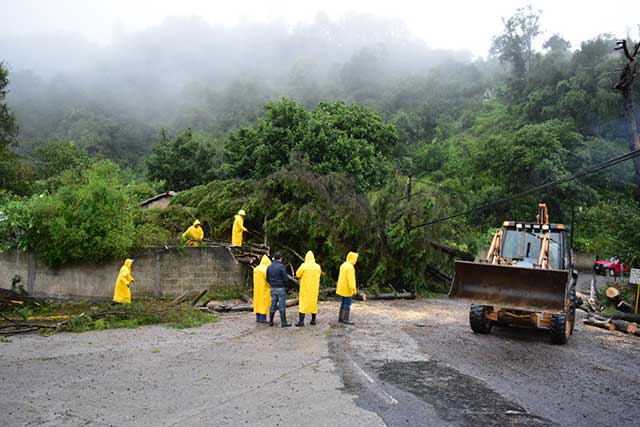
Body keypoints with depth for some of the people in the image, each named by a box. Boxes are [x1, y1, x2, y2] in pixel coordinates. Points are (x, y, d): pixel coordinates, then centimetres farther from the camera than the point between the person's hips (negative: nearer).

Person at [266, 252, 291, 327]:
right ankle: (283, 323, 1)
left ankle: (271, 321, 15)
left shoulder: (269, 267, 5)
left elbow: (267, 279, 9)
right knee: (282, 306, -2)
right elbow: (286, 279, -15)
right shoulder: (281, 267, -15)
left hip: (273, 289, 6)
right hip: (281, 288, -6)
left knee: (273, 305, 13)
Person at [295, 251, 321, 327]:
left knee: (303, 303, 0)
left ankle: (301, 321, -4)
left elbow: (297, 274, -5)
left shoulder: (304, 266, -14)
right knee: (313, 302, 14)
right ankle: (313, 320, 19)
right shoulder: (317, 267, -3)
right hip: (314, 288, 4)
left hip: (305, 288, -3)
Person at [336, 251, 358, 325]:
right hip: (347, 289, -9)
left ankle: (340, 318, 18)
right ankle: (346, 319, -2)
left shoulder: (343, 265, 11)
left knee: (343, 303, 14)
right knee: (347, 304, -4)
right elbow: (351, 279, -23)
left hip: (343, 288, 10)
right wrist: (354, 289, -21)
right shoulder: (350, 267, -19)